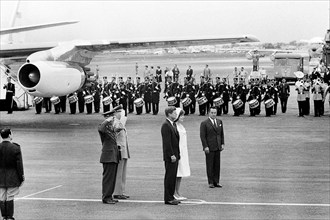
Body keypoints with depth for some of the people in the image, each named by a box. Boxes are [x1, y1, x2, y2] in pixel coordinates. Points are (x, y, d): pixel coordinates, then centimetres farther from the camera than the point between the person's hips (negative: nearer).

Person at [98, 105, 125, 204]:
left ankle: (109, 196, 19)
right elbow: (100, 129, -35)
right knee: (108, 177, -7)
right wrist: (107, 121, -26)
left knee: (112, 177, 12)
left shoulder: (110, 128, 17)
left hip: (114, 157, 9)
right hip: (108, 156, -9)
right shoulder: (103, 127, -11)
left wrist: (116, 129, 19)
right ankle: (106, 197, -2)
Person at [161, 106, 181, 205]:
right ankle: (168, 198, -1)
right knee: (169, 176, -5)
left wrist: (177, 154, 15)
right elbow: (167, 142, -19)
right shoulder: (166, 125, -13)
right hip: (170, 156, -9)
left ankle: (171, 196, 18)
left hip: (175, 155, 9)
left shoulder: (174, 124, 17)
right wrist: (171, 155, -21)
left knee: (173, 176, 12)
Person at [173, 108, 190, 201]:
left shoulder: (181, 126, 15)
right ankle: (174, 194, 2)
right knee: (175, 174, -3)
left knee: (180, 174, 10)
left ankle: (178, 193, 15)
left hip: (183, 152, 9)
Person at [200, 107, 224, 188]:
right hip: (209, 148, -5)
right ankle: (210, 182, 7)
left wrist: (222, 143, 7)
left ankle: (216, 181, 12)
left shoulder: (219, 122, 11)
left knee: (217, 165, 6)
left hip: (218, 147, 5)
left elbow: (222, 133, 16)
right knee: (210, 165, 1)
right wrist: (205, 146, -13)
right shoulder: (204, 123, -5)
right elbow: (202, 136, -8)